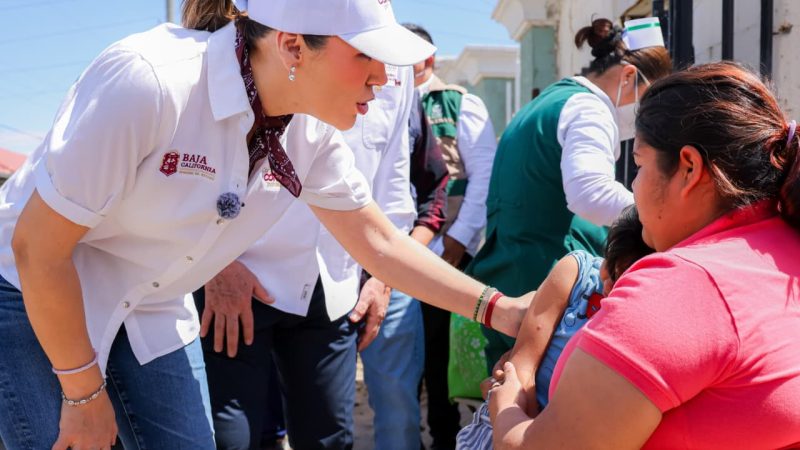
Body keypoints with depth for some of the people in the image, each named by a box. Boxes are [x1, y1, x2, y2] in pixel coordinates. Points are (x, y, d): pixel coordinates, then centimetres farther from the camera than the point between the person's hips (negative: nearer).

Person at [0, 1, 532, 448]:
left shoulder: (312, 132, -12)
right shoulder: (150, 79, -32)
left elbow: (381, 243, 0)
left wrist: (500, 309, -5)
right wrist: (84, 393, -14)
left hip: (152, 312, 5)